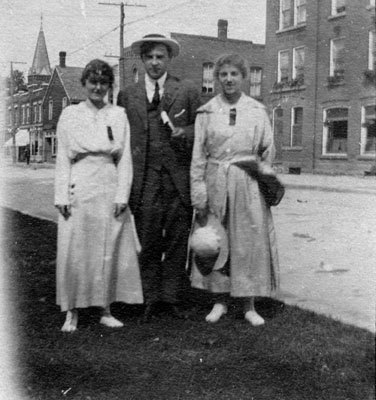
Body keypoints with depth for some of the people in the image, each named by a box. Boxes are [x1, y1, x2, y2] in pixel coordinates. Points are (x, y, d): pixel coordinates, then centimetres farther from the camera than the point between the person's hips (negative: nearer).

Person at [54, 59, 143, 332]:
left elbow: (125, 159, 4)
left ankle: (106, 310, 16)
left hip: (110, 189, 1)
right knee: (75, 250, 0)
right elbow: (62, 159, 5)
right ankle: (72, 311, 12)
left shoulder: (119, 115, 8)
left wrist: (122, 195, -5)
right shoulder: (69, 115, 7)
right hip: (79, 189, -1)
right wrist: (62, 196, -3)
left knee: (110, 250, 4)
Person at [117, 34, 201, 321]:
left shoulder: (187, 91, 9)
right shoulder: (127, 95, 12)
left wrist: (184, 133, -12)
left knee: (177, 242, 5)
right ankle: (152, 299, 15)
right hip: (145, 180, 1)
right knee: (148, 244, 3)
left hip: (179, 179, 0)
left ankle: (173, 298, 16)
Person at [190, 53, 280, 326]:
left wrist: (259, 172, 5)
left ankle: (250, 306, 12)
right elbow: (198, 157, 1)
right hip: (216, 183, 0)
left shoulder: (257, 111, 3)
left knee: (250, 242, 1)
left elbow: (268, 151, 11)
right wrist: (199, 195, -4)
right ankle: (220, 301, 19)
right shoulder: (206, 112, 2)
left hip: (248, 184, 0)